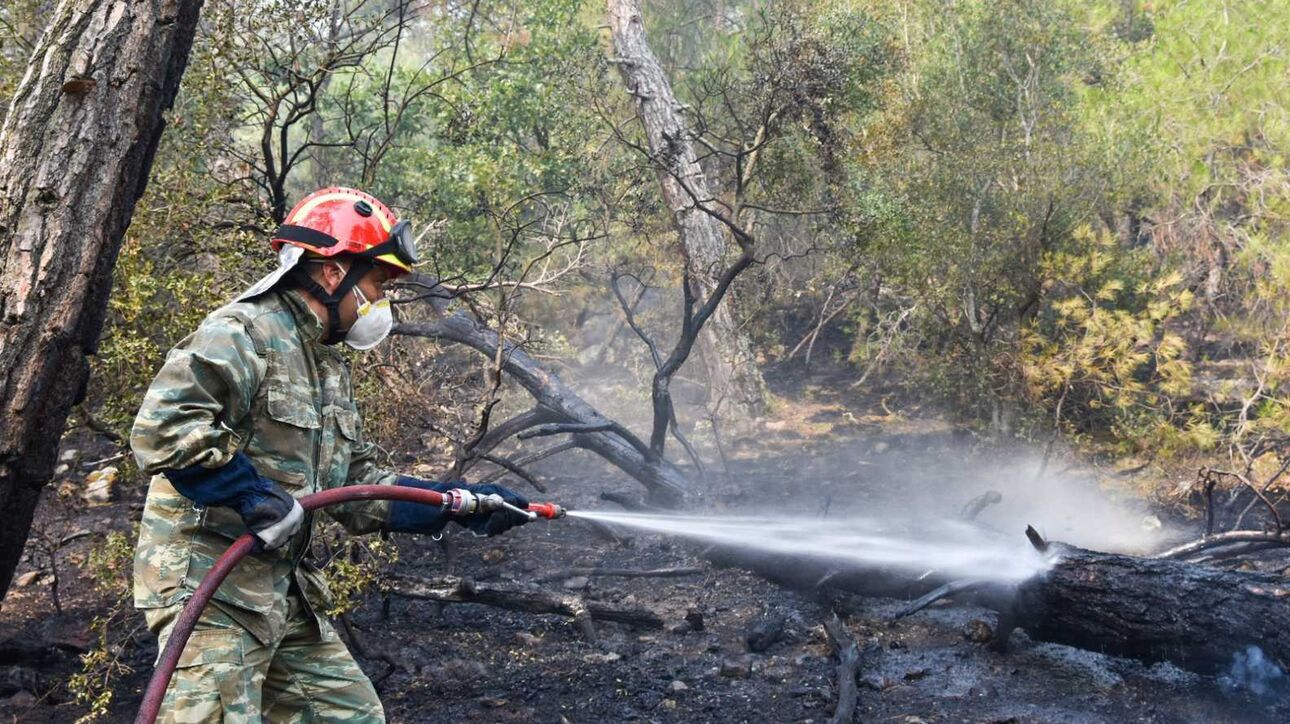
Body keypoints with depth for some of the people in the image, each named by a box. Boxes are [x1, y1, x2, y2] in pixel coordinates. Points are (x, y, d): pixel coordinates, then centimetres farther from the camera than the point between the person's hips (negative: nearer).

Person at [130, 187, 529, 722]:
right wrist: (257, 497, -25)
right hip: (209, 586, -10)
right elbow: (162, 427, -27)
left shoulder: (330, 369, 18)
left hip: (283, 591, 10)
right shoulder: (243, 333, -14)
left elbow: (358, 483, 17)